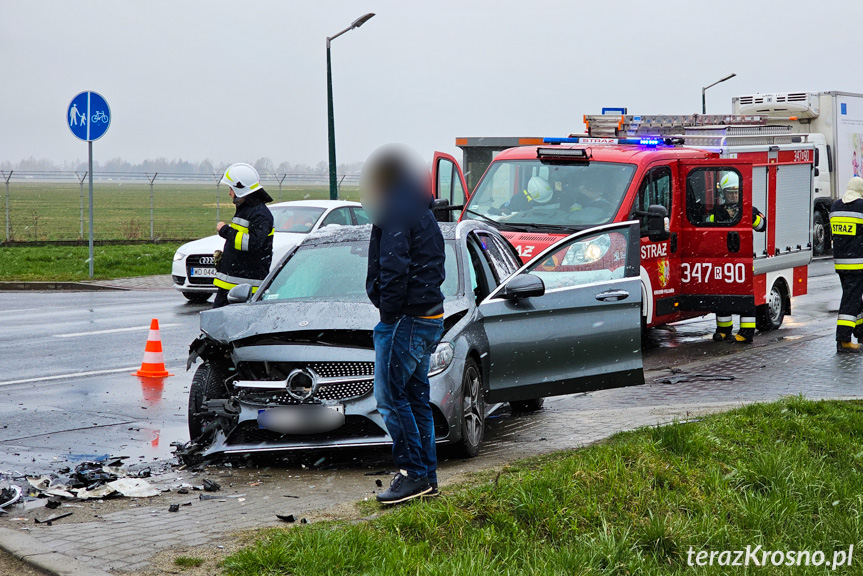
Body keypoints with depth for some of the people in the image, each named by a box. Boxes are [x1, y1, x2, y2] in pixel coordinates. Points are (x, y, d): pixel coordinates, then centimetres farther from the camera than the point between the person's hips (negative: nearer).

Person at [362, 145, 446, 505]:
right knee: (416, 397, 13)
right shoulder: (424, 215, 18)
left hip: (406, 317, -10)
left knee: (391, 397, -7)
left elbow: (394, 271, -21)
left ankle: (414, 473, -7)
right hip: (430, 316, 10)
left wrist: (389, 315, -14)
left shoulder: (395, 217, -13)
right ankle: (427, 478, 16)